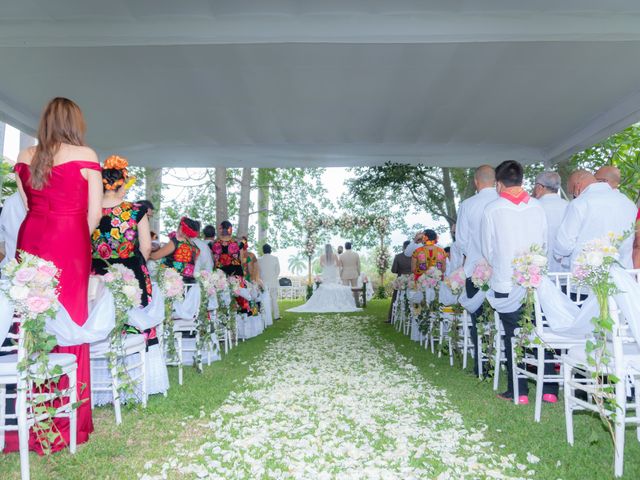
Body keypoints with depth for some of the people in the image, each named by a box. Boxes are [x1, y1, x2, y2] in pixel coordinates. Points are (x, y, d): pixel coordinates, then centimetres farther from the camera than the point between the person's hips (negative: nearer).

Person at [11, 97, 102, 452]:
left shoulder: (25, 156, 10)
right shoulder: (85, 155, -2)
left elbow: (20, 206, 13)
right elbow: (94, 212, -3)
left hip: (30, 241, 5)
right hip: (70, 243, -4)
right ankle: (64, 420, 10)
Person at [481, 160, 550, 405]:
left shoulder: (492, 210, -8)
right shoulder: (537, 207, -1)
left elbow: (487, 250, 1)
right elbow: (545, 243, 6)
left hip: (506, 284, -2)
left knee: (513, 337, 7)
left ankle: (518, 391, 12)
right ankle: (549, 389, 15)